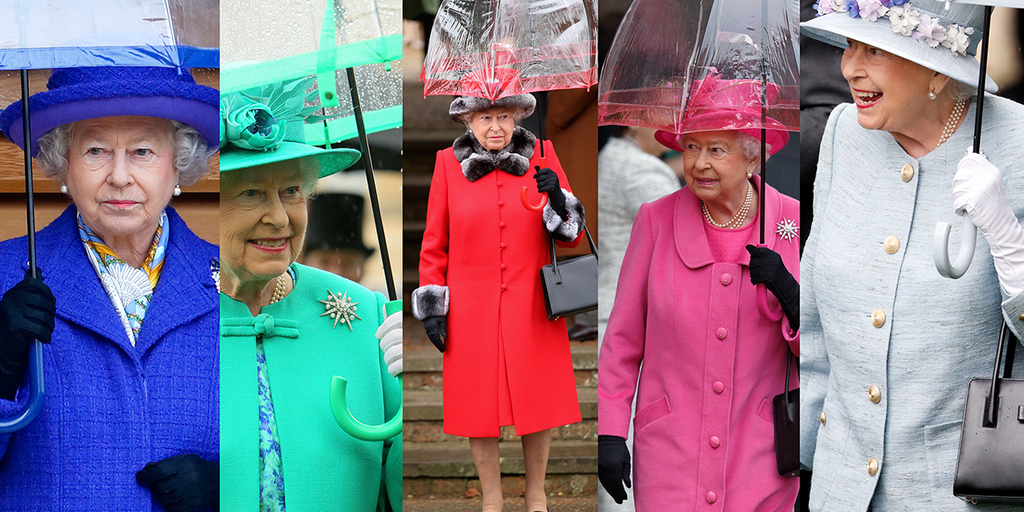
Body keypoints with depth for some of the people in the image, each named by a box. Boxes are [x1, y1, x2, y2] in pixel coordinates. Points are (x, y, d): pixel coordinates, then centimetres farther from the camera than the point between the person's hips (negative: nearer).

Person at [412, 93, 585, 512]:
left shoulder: (541, 156, 1)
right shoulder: (449, 163, 0)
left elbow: (572, 231, 2)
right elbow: (434, 242, 4)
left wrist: (557, 199, -19)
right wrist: (432, 307, 1)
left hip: (532, 304, 1)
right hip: (472, 307, -1)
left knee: (537, 400, 7)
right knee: (478, 405, 5)